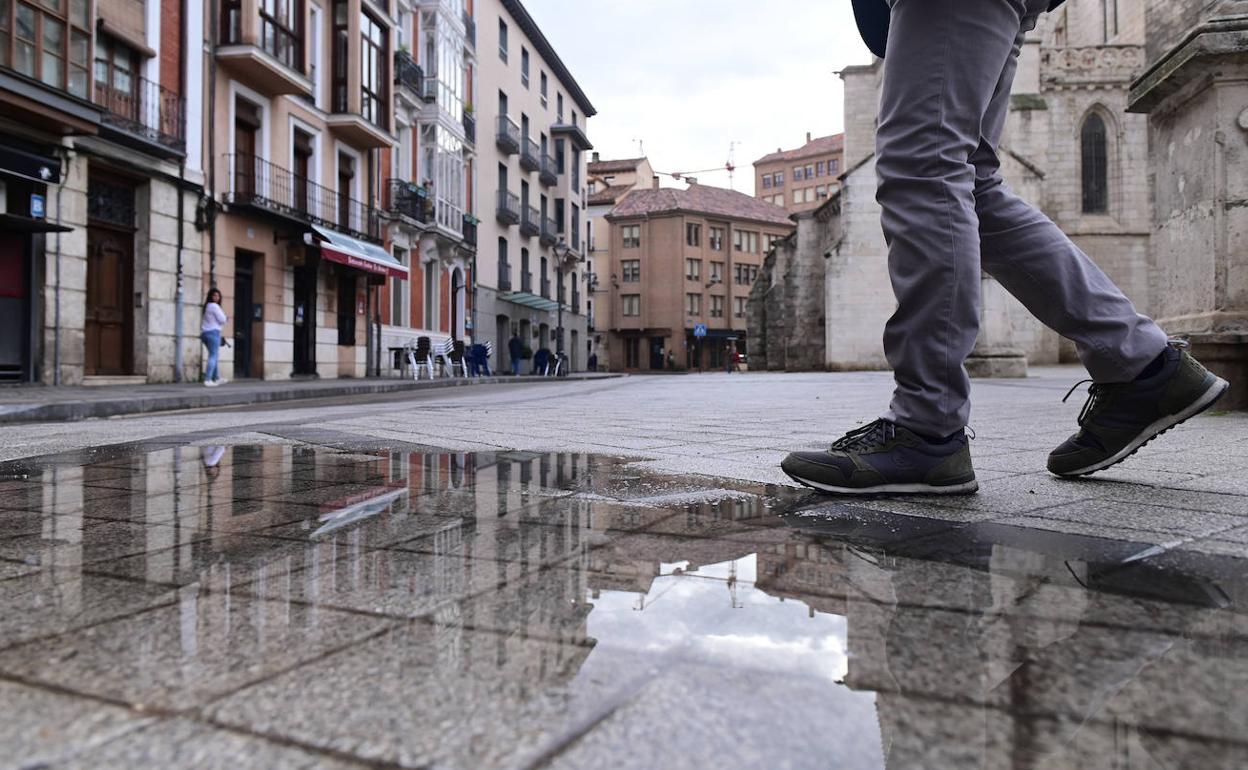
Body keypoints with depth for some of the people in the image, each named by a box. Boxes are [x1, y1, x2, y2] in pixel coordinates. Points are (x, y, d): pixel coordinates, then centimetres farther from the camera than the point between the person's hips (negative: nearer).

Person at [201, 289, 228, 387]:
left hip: (205, 333, 9)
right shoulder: (214, 306, -9)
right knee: (213, 356, -10)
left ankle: (217, 379, 22)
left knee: (215, 356, 17)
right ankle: (207, 379, -17)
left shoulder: (207, 306, 19)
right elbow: (222, 320, -10)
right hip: (213, 332, -9)